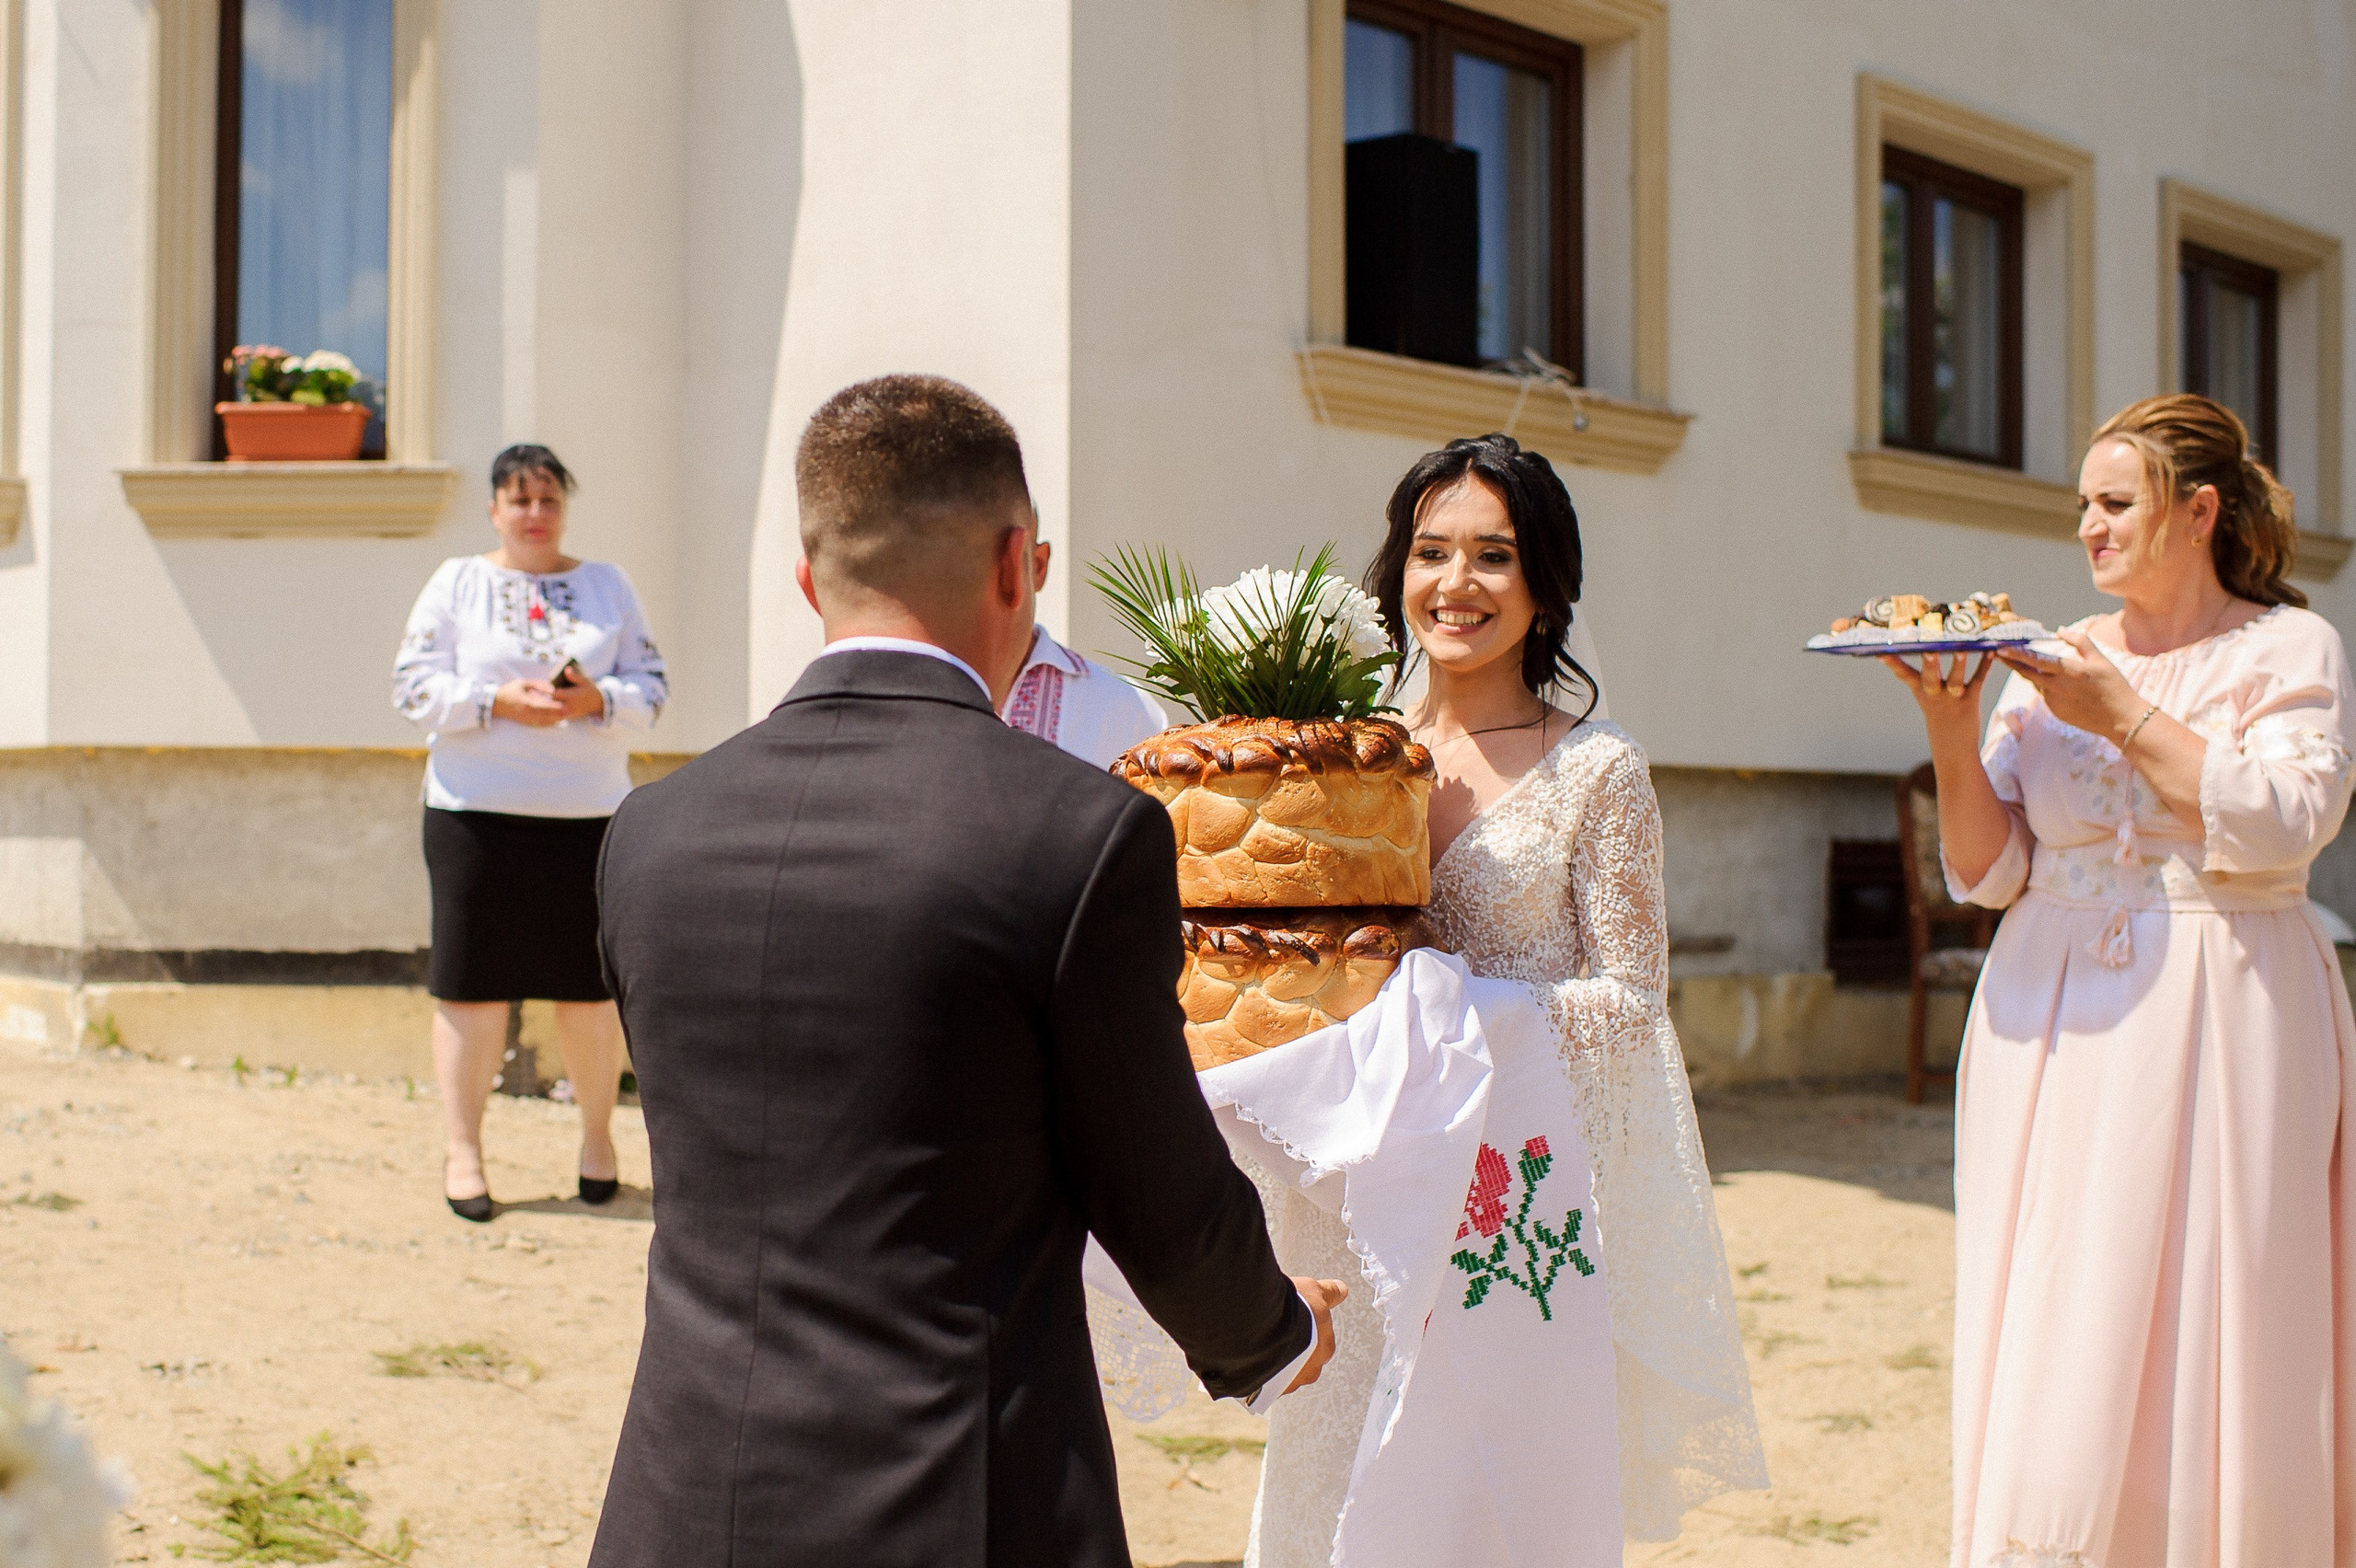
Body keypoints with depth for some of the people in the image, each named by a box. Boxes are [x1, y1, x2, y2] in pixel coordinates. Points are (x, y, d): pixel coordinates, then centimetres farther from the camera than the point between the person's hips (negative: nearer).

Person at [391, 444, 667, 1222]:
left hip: (589, 815, 1)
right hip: (476, 813, -1)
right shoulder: (456, 583, 7)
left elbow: (650, 685, 7)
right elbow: (415, 685, -1)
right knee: (472, 983, -1)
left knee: (588, 987, 4)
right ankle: (463, 1150, 10)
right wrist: (499, 702, -15)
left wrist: (596, 700, -13)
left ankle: (597, 1136, 22)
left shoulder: (608, 587, 13)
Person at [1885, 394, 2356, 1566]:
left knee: (2207, 1337, -3)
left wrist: (2123, 718, -15)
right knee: (2054, 1352, 2)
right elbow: (1987, 872, 5)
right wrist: (1950, 729, -8)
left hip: (2223, 1029, -3)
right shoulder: (2050, 663, 10)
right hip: (2057, 1030, 3)